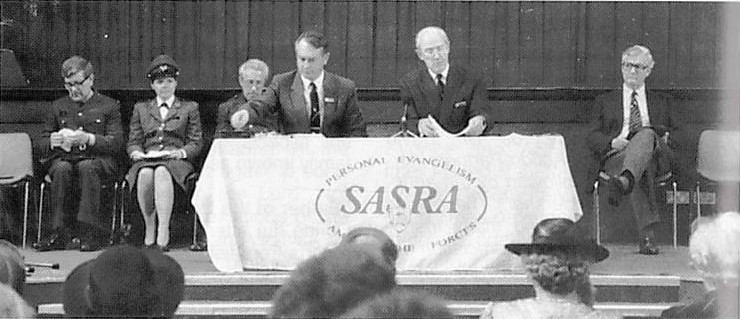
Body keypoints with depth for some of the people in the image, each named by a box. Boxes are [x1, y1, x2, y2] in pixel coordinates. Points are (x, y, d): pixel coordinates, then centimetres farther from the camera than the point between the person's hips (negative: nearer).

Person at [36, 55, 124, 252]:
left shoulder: (109, 106, 14)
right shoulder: (58, 107, 23)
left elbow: (117, 143, 2)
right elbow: (42, 145, 21)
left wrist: (89, 139, -14)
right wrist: (53, 142, -5)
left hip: (98, 160, -2)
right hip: (63, 158, 2)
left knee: (87, 167, -39)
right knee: (62, 169, -35)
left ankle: (90, 233, -40)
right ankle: (61, 233, -35)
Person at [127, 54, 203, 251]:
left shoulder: (189, 108, 19)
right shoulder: (141, 109, 25)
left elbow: (196, 143, 11)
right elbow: (133, 142, 18)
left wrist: (181, 152, -11)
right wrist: (136, 153, -6)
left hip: (176, 161, -2)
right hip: (146, 160, 2)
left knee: (162, 172, -40)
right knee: (145, 174, -38)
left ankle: (163, 233, -48)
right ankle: (149, 230, -31)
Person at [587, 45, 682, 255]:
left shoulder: (661, 102, 33)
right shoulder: (604, 102, 30)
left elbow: (678, 134, 24)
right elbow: (593, 138, 17)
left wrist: (666, 136, -1)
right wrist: (612, 142, -6)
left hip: (656, 154, 0)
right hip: (618, 156, 0)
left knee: (647, 134, -40)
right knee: (641, 171, -42)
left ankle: (624, 181, -71)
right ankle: (648, 235, -59)